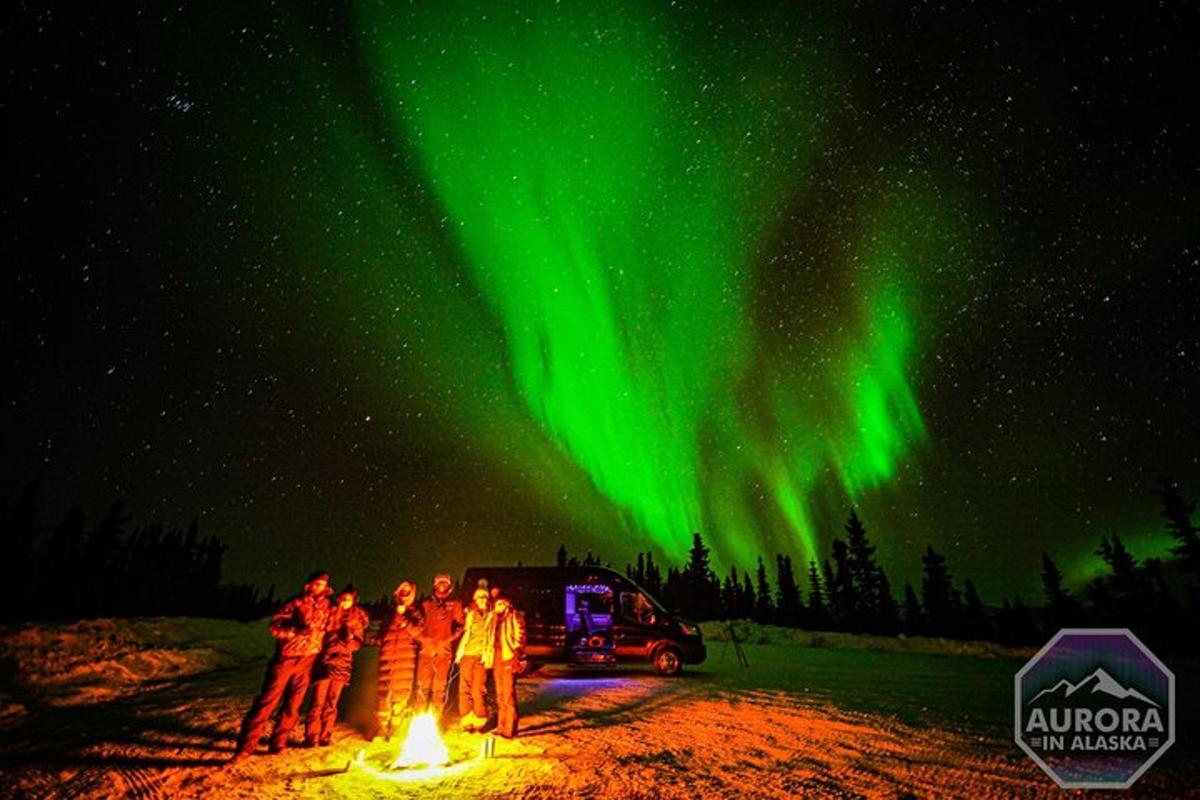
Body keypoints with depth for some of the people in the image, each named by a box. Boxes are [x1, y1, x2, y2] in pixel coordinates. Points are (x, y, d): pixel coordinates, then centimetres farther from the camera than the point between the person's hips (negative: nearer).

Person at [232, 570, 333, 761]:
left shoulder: (326, 607, 7)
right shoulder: (296, 603, -6)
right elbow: (275, 627, -12)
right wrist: (298, 630, -24)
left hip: (307, 661, 4)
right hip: (286, 658, -3)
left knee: (293, 705, 8)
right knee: (267, 701, -2)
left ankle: (278, 743, 21)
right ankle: (246, 746, 7)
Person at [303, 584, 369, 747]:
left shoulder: (358, 618, 7)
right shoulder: (330, 613, 0)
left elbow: (357, 642, 9)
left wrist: (350, 638, -10)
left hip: (343, 664, 2)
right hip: (325, 661, -2)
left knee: (331, 702, 8)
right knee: (318, 701, -3)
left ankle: (325, 737, 18)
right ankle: (311, 737, 8)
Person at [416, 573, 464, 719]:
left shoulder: (455, 605, 10)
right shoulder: (427, 604, 13)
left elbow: (460, 626, 5)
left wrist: (446, 641, -6)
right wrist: (426, 641, -2)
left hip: (444, 651, -1)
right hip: (426, 649, 1)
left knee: (439, 687, -1)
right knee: (422, 686, -1)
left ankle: (435, 719, 7)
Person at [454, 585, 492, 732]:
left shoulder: (491, 616, 4)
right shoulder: (471, 614, 13)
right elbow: (466, 634, 15)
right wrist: (459, 653, 9)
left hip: (481, 657, -3)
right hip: (467, 654, 3)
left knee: (478, 689, -5)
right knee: (465, 688, 2)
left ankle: (479, 721, 9)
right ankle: (467, 720, 13)